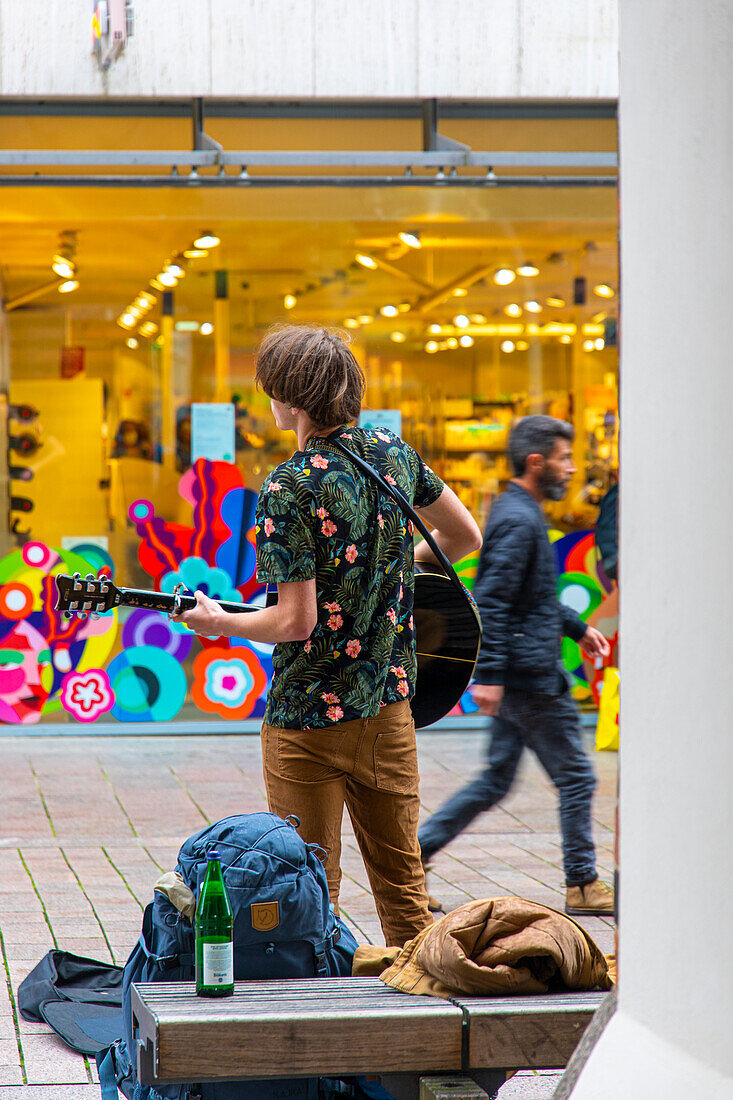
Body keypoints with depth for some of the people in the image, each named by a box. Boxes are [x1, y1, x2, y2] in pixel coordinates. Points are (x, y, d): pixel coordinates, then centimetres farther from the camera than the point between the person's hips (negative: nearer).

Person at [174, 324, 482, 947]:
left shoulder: (289, 488, -18)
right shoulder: (397, 455, 2)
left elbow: (297, 621, -19)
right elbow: (467, 538, 14)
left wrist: (219, 624, -3)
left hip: (309, 717, -6)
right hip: (389, 706, 6)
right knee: (402, 883, 15)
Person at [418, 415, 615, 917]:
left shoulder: (519, 513, 15)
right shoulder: (518, 520, -17)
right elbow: (491, 601, -24)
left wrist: (577, 627, 26)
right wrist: (489, 674, -27)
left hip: (518, 676, 10)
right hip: (531, 677, -10)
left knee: (496, 781, 13)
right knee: (576, 777, 1)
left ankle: (415, 853, 12)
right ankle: (582, 885, 11)